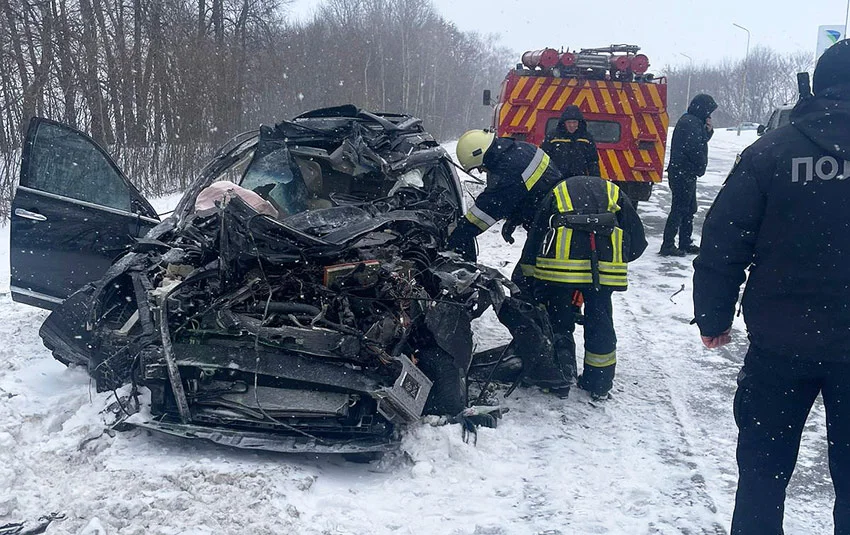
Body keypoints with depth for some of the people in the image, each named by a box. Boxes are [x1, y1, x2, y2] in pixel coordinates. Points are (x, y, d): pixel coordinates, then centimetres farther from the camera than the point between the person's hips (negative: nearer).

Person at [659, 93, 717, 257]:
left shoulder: (694, 122, 17)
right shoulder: (689, 123, -16)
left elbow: (701, 141, 24)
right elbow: (695, 149, -21)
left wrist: (708, 130, 6)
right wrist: (701, 166, -6)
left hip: (687, 174, 11)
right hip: (683, 174, -11)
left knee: (689, 209, 16)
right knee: (679, 209, -9)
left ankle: (686, 243, 23)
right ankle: (667, 246, -8)